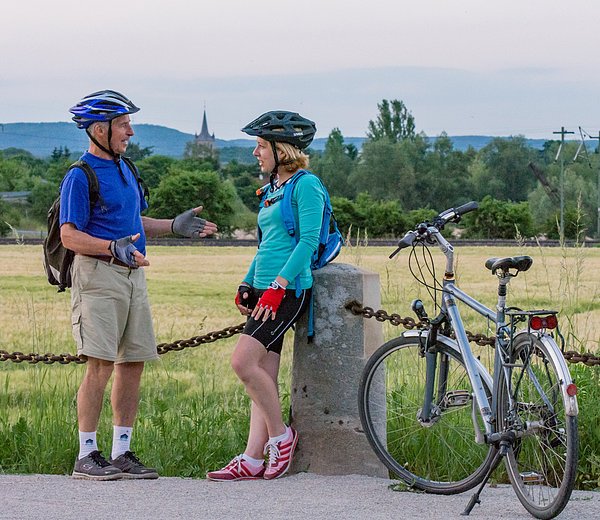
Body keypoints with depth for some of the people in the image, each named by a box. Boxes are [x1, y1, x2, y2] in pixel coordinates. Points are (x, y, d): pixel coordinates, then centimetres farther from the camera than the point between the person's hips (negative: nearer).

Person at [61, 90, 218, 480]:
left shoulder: (125, 170, 18)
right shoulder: (81, 176, -9)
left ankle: (122, 452, 12)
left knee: (133, 364, 6)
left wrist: (175, 226, 15)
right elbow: (70, 236, -14)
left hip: (133, 274, 8)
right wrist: (113, 248, -27)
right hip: (98, 275, -8)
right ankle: (87, 455, -7)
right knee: (101, 365, -12)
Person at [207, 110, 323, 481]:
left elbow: (308, 240, -16)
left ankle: (281, 436, -4)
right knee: (263, 376, 5)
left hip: (289, 290, -9)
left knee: (244, 360, -18)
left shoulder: (306, 184, -8)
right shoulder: (273, 189, 19)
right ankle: (253, 460, 4)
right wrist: (246, 287, 16)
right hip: (264, 290, 9)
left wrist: (277, 287, -21)